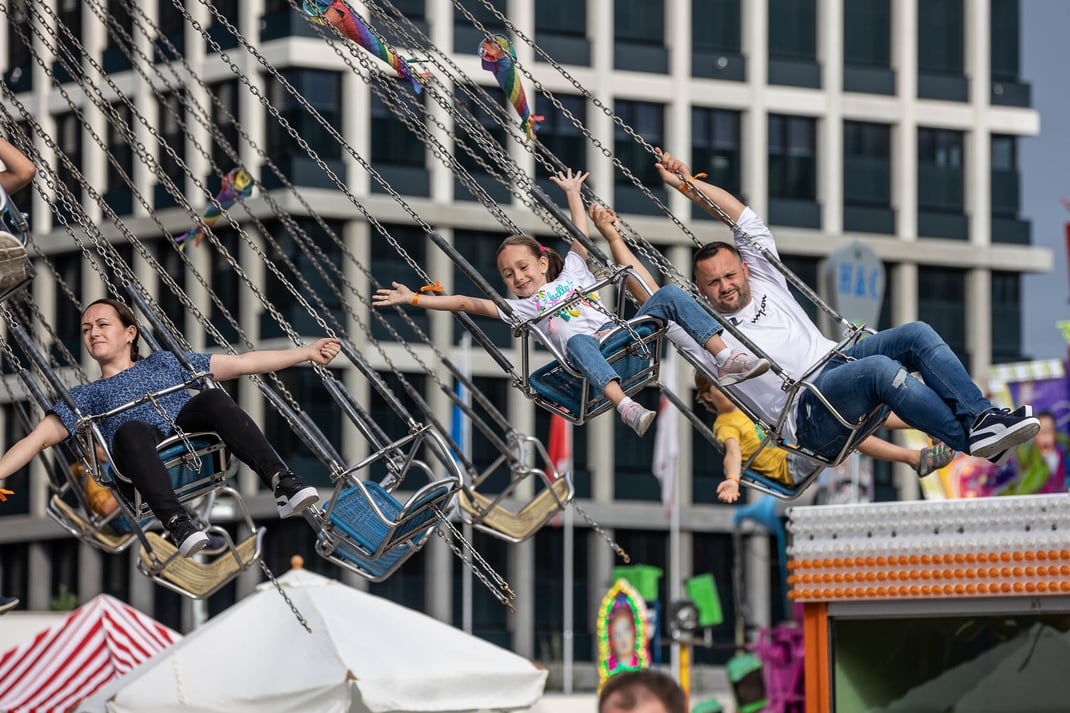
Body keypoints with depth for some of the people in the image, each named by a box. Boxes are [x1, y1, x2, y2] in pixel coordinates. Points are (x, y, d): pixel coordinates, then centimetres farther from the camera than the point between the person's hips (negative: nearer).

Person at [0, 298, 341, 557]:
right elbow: (38, 439, 15)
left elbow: (241, 363, 27)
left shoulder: (164, 363, 31)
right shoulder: (87, 396, 28)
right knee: (131, 429, -35)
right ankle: (177, 524, -54)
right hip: (147, 470, -1)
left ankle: (281, 481, -44)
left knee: (211, 397, -28)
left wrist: (308, 352, 20)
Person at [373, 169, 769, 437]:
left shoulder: (571, 274, 31)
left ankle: (725, 358, -29)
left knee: (670, 296, -17)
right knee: (577, 340, -42)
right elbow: (466, 303, 18)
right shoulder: (518, 308, 21)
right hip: (589, 352, -4)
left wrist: (573, 194, 42)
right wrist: (413, 299, 14)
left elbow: (581, 236, 38)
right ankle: (625, 405, -66)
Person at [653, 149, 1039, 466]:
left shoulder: (765, 284, 26)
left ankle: (982, 416, -31)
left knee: (917, 334, -20)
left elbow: (744, 217, 27)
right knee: (879, 368, -37)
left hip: (836, 363, 7)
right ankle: (975, 440, -43)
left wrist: (688, 184, 26)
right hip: (808, 414, -7)